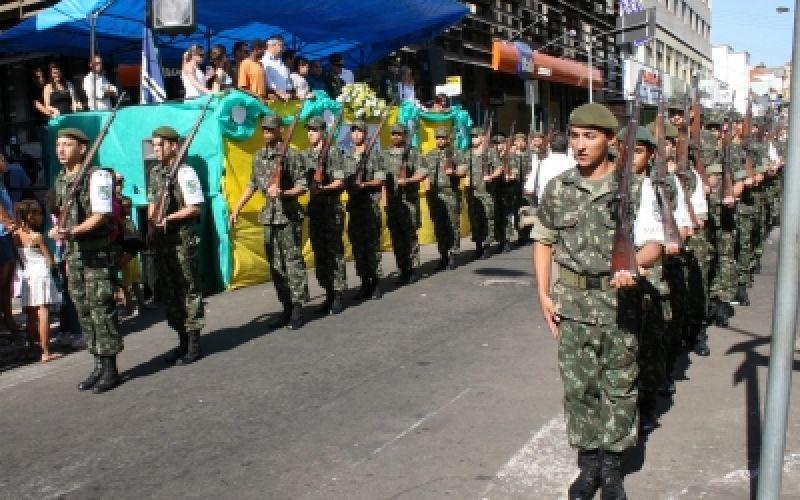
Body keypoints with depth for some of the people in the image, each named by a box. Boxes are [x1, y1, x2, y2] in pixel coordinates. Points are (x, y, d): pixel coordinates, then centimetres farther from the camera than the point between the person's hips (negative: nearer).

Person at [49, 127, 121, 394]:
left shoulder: (96, 176, -9)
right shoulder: (60, 179, 15)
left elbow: (101, 215, -15)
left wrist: (73, 232, -25)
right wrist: (57, 230, 10)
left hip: (96, 254, -8)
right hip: (72, 253, 8)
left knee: (101, 308, -6)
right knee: (83, 310, 9)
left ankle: (110, 368, 1)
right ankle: (99, 365, 18)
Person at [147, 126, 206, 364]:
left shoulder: (185, 172, -9)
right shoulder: (154, 173, 14)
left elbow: (195, 208, -13)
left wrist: (168, 218, -17)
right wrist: (151, 225, 8)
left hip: (183, 240, -8)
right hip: (161, 241, 8)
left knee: (189, 291, -2)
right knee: (168, 292, 11)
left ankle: (194, 343, 4)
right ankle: (182, 340, 22)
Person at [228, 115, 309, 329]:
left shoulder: (292, 155, -7)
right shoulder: (258, 156, 13)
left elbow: (303, 186, -8)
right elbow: (252, 185, 21)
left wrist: (283, 193, -24)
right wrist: (237, 208, 17)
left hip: (289, 215, -6)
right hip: (269, 215, 7)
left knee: (293, 261, -4)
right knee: (275, 264, 8)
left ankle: (298, 308, 2)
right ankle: (287, 306, 16)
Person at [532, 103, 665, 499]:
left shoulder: (637, 188, -5)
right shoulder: (557, 188, 3)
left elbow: (653, 244, -8)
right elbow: (543, 241, 11)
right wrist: (543, 294, 3)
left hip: (619, 302, -2)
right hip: (572, 303, 2)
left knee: (619, 386, 8)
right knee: (578, 386, 8)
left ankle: (612, 465, 24)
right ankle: (588, 463, 24)